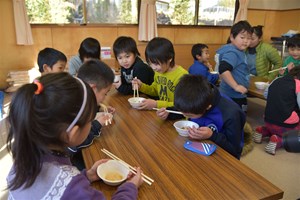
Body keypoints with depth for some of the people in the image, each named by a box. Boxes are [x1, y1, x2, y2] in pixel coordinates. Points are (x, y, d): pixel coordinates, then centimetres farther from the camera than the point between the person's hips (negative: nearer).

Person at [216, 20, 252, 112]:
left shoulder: (239, 51, 10)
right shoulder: (232, 53, -20)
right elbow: (223, 70, -35)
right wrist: (236, 86, -33)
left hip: (238, 95, 10)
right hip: (233, 96, -10)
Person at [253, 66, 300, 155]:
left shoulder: (276, 80, 9)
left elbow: (266, 95, 26)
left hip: (269, 122, 6)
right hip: (287, 125, -6)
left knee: (274, 129, 35)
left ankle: (262, 132, 8)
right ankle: (278, 140, -7)